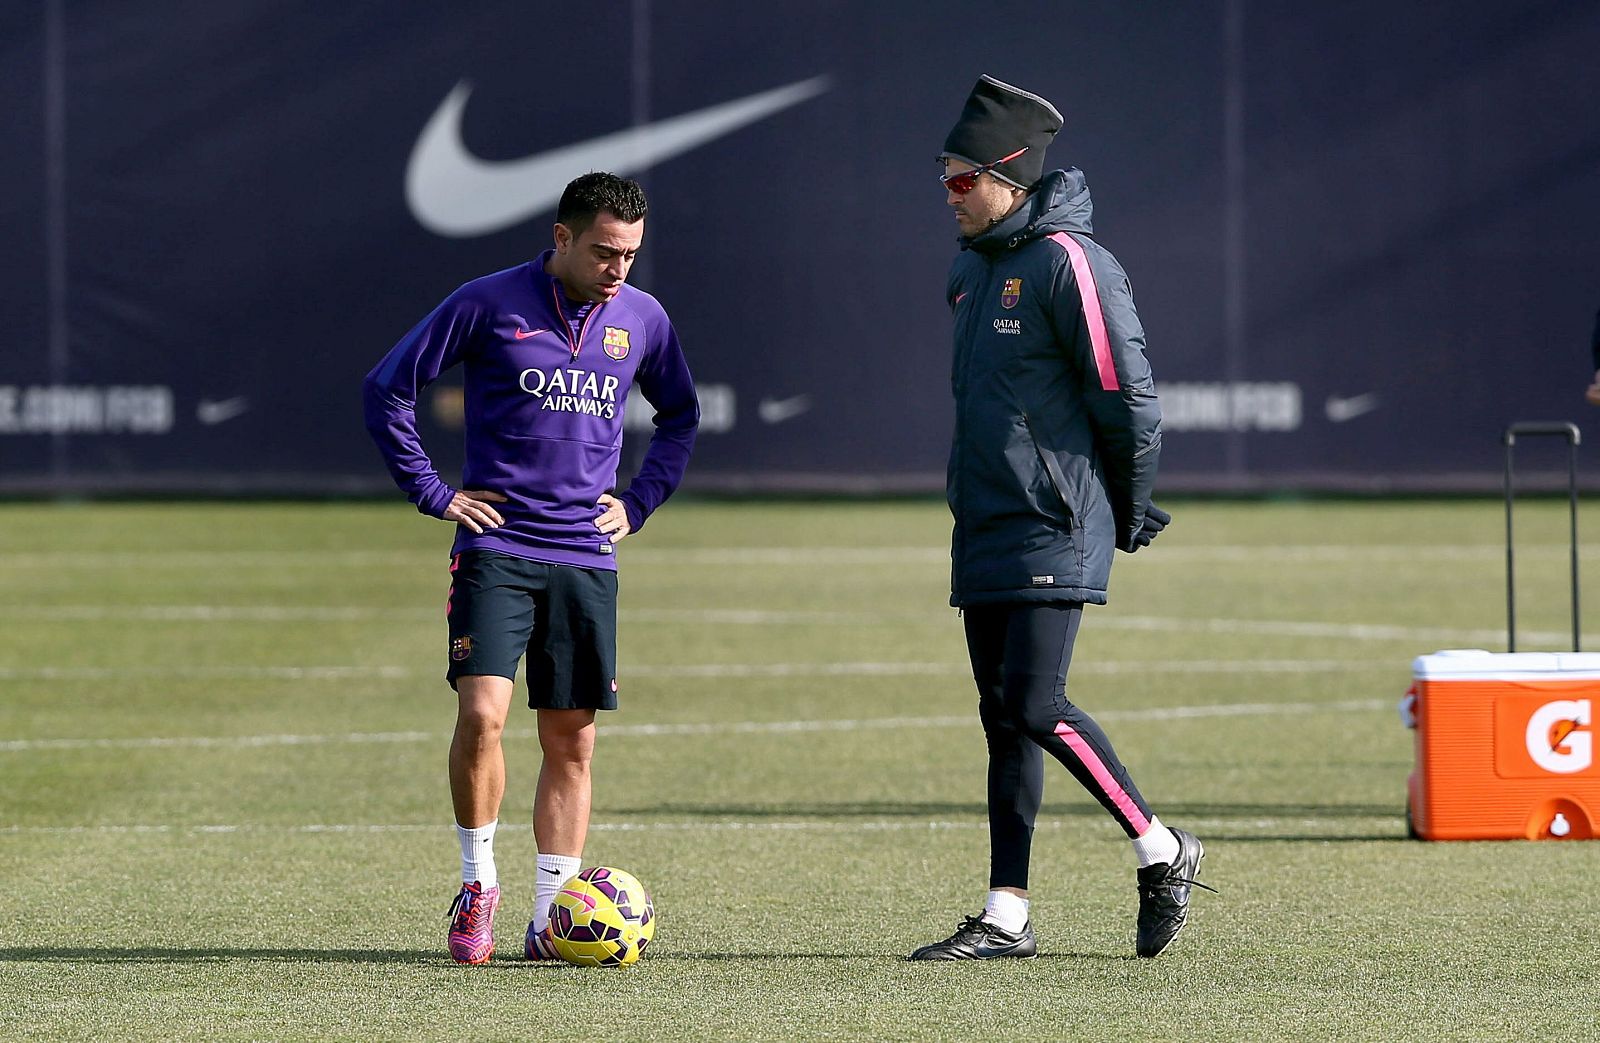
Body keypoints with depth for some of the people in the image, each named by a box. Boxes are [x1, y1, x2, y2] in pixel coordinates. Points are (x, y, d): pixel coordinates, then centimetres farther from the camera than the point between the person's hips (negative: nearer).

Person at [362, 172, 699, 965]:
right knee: (481, 713, -18)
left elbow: (681, 416, 25)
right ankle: (477, 884, 1)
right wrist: (434, 494, -4)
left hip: (587, 561, 4)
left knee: (571, 741, 3)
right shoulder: (490, 304, -6)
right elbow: (387, 390, -1)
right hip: (496, 548, -4)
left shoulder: (641, 319, 7)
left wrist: (638, 502, 13)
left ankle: (549, 919, 8)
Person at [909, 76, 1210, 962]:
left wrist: (1127, 512, -4)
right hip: (982, 534, 9)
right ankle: (1006, 918, 8)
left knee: (1034, 705, -15)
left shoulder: (1068, 264, -13)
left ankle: (1162, 853, 1)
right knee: (1003, 719, 7)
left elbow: (1128, 397, -13)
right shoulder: (971, 268, 15)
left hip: (1053, 535, -9)